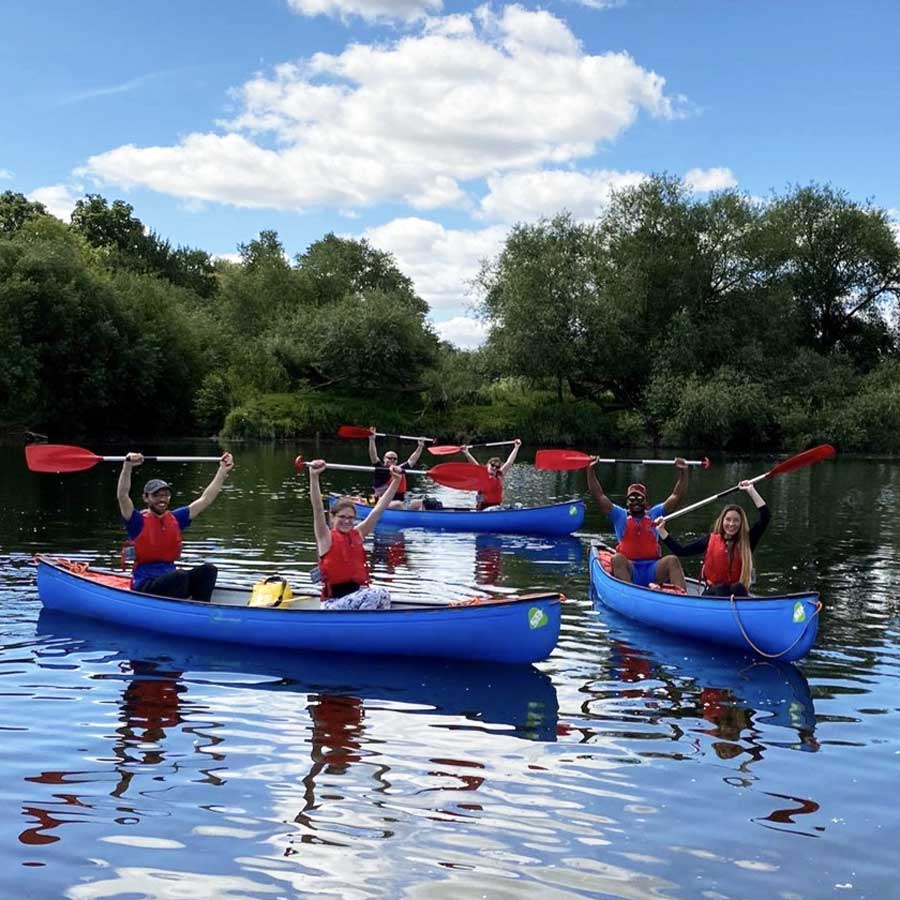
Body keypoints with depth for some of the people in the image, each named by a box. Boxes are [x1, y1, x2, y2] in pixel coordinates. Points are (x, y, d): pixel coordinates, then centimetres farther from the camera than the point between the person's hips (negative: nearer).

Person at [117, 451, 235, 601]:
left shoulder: (175, 518, 12)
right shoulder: (139, 521, -3)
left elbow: (205, 499, 13)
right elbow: (122, 496, -20)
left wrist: (223, 471, 9)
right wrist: (128, 466, -33)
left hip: (170, 580, 6)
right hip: (144, 586, -6)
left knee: (208, 569, -17)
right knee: (180, 575, -33)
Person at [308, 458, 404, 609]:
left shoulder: (358, 534, 13)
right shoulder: (326, 537, 0)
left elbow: (380, 508, 11)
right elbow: (317, 508, -15)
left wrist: (396, 481, 5)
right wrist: (314, 476, -28)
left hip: (359, 593, 6)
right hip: (334, 601, -6)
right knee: (378, 594, -27)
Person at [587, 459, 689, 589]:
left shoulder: (655, 514, 20)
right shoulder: (620, 515, 16)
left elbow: (677, 496, 14)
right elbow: (598, 495, 8)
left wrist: (683, 472, 1)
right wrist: (590, 469, -2)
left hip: (653, 571, 1)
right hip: (628, 570, -1)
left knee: (672, 560, -27)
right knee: (617, 558, -33)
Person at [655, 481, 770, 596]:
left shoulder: (746, 542, 7)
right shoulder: (710, 541, 8)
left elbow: (765, 516, 2)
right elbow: (680, 551, 8)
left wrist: (751, 491, -1)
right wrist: (661, 530, 4)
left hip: (738, 593, 0)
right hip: (713, 594, 0)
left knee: (738, 588, -34)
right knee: (721, 589, -34)